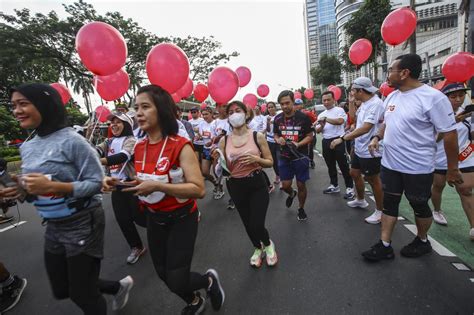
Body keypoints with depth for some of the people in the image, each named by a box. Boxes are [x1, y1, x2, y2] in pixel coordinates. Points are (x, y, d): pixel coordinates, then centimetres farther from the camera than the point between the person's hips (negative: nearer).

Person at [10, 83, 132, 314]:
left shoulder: (72, 140, -18)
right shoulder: (27, 147, 6)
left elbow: (96, 183, -19)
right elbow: (35, 186, 15)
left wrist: (51, 185, -26)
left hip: (83, 223, -8)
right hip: (53, 226, 8)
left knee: (82, 294, 8)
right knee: (61, 290, 22)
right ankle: (119, 286, 43)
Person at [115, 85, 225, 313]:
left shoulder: (180, 146, -21)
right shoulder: (139, 148, -1)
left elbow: (199, 190, -25)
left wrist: (157, 186, -32)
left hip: (181, 219, -6)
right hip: (153, 219, 7)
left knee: (177, 282, -1)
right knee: (164, 275, 20)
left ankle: (209, 280, 35)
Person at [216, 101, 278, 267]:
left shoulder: (257, 136, -8)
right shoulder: (224, 140, -3)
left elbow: (270, 162, -3)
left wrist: (256, 159, -22)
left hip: (257, 184, -2)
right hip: (235, 186, 3)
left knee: (257, 225, -6)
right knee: (247, 224, 17)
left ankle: (268, 244, 33)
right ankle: (258, 248, 50)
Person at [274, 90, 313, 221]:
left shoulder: (303, 117, -9)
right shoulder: (277, 119, 0)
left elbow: (310, 136, -5)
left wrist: (298, 144, -23)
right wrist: (278, 139, -12)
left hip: (301, 156, -2)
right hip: (284, 157, 3)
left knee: (301, 185, 6)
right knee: (285, 185, 3)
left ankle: (301, 209, 31)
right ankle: (292, 194, 41)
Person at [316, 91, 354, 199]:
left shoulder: (339, 110, -3)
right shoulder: (321, 115, 14)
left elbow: (340, 121, -24)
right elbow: (317, 131, 10)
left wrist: (326, 119, -21)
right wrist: (322, 126, -11)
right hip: (326, 142, 6)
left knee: (343, 165, -2)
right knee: (330, 165, 14)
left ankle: (349, 187, 9)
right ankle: (334, 186, 26)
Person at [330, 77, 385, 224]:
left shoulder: (376, 104, -24)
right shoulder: (364, 104, 7)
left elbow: (365, 128, -34)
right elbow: (353, 119, 15)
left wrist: (342, 138, -35)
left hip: (370, 150, -9)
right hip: (359, 148, 9)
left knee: (373, 180, 5)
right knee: (354, 173, 21)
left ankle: (380, 211, 25)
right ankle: (360, 200, 43)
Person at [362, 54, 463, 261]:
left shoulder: (433, 97, -16)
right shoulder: (391, 97, 5)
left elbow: (450, 135, -13)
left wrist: (452, 169, -9)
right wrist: (377, 137, 0)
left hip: (418, 168, -6)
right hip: (390, 164, 7)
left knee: (420, 207, 13)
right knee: (389, 204, 11)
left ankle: (422, 241, 38)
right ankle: (385, 246, 22)